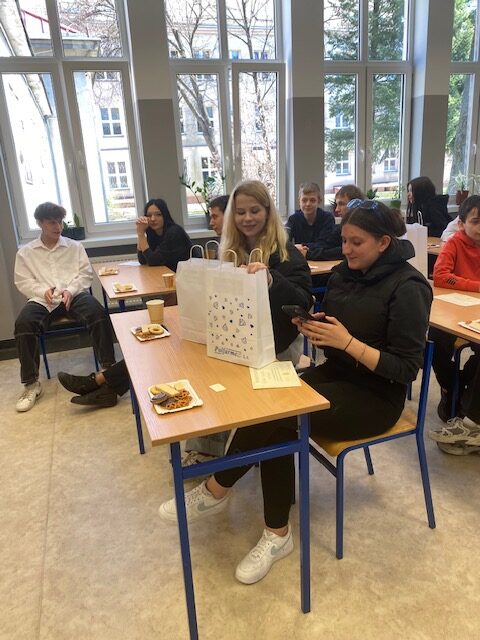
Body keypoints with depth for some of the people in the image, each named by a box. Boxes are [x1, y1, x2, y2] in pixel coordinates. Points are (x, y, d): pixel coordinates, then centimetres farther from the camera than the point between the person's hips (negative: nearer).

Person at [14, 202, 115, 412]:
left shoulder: (75, 247, 17)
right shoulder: (25, 252, 16)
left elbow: (85, 274, 9)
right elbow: (23, 282, 9)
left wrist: (70, 290, -10)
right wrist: (43, 291, -11)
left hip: (74, 295, 0)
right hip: (42, 299, 0)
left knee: (99, 314, -32)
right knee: (23, 324, -30)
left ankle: (108, 368, -21)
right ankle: (31, 384, -18)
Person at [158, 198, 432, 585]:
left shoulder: (407, 288, -16)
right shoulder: (344, 274, 5)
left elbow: (407, 369, -18)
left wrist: (347, 341, -26)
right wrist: (312, 326, -10)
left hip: (376, 397, -6)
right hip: (335, 374, 7)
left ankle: (216, 490, -2)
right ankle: (277, 535, -11)